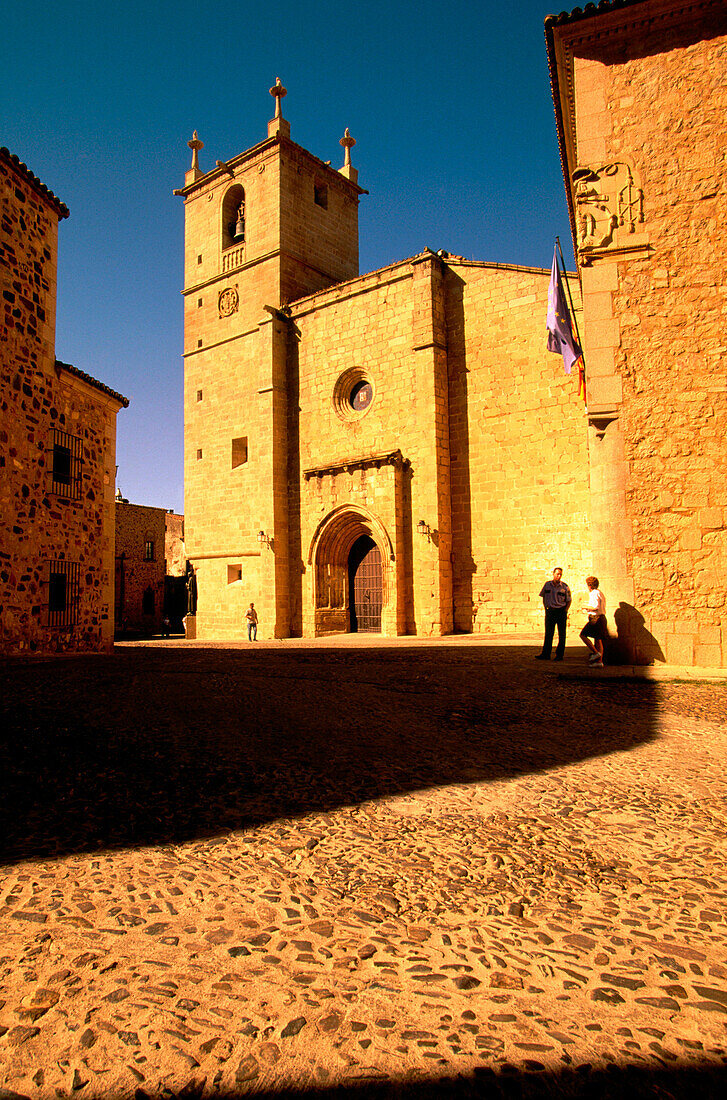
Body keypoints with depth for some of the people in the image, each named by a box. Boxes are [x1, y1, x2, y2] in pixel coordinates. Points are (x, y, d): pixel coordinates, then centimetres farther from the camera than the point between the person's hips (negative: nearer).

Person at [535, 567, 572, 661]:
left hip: (561, 611, -2)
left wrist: (565, 611, -6)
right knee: (548, 633, 3)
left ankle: (559, 654, 10)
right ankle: (545, 654, 5)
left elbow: (569, 600, 3)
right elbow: (543, 597, 14)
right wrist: (546, 608, 6)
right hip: (550, 611, 2)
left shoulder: (564, 586, -4)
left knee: (561, 634, 3)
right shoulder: (547, 584, 3)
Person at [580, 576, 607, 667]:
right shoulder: (600, 593, 19)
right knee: (598, 640, 7)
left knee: (583, 635, -3)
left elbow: (596, 607, -21)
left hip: (595, 618, -9)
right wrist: (587, 609, 23)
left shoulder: (594, 593, -11)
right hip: (602, 617, 9)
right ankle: (599, 661, 4)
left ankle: (595, 652, -11)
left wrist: (585, 606, -7)